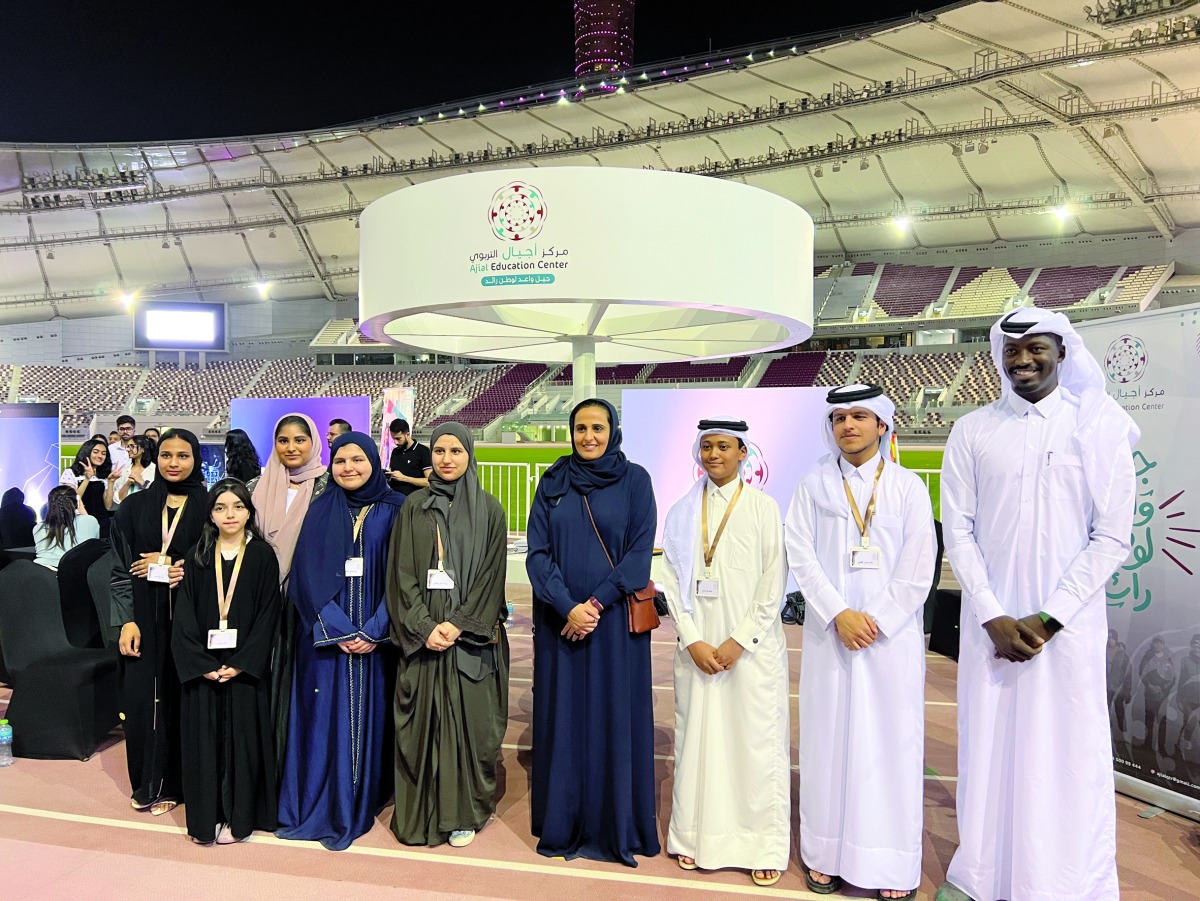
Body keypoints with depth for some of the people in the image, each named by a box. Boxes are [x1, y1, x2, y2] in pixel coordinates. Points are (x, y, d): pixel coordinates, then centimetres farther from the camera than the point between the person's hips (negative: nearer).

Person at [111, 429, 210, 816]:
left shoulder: (209, 506, 1)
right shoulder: (134, 507, 6)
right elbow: (120, 568, 4)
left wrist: (168, 564, -10)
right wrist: (126, 621, -4)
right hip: (145, 619, 2)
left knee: (182, 696, 2)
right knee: (142, 697, 2)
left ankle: (172, 783, 17)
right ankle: (147, 783, 19)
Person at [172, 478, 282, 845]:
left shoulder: (262, 556, -1)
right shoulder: (197, 557, 4)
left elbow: (268, 614, -5)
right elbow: (184, 614, 0)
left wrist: (241, 663, -14)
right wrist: (200, 663, -11)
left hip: (245, 667, -2)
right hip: (201, 667, 2)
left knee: (242, 737, 3)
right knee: (204, 738, 6)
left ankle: (238, 817, 15)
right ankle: (205, 816, 18)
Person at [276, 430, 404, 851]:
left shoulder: (393, 510, 1)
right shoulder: (320, 512, 4)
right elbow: (308, 574, -2)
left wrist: (374, 630, -12)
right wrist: (338, 629, -13)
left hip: (376, 637, 0)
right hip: (325, 635, 1)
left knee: (370, 713, 6)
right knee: (326, 714, 3)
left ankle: (366, 799, 19)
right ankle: (323, 805, 16)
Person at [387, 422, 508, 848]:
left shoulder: (488, 509, 2)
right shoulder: (414, 506, 6)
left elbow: (491, 574, -4)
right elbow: (401, 572, 1)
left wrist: (459, 624, -14)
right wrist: (425, 626, -11)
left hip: (471, 633, -1)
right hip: (421, 631, 1)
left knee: (468, 718, 3)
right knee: (421, 720, 4)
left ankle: (463, 812, 16)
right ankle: (420, 810, 18)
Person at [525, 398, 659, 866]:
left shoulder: (634, 480, -1)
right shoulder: (552, 482, 4)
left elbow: (640, 551, -7)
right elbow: (537, 551, -1)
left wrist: (597, 603, -15)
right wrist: (568, 607, -14)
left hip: (616, 621, -2)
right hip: (559, 620, 2)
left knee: (615, 720, 5)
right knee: (562, 718, 8)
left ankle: (617, 827, 20)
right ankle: (562, 823, 22)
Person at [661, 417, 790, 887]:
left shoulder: (764, 508, 0)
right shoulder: (682, 512, 7)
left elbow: (773, 585, -4)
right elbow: (672, 582, 4)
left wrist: (738, 642, -10)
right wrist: (693, 641, -6)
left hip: (752, 645, -2)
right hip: (697, 645, 2)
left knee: (756, 742, 2)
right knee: (696, 739, 7)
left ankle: (764, 846, 15)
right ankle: (696, 835, 22)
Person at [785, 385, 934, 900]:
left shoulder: (907, 487, 3)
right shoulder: (814, 484, 5)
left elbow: (918, 567, -2)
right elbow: (800, 553, -2)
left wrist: (876, 620, -9)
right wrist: (839, 614, -11)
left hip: (893, 635, -1)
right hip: (829, 633, 1)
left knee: (890, 740, 3)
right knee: (828, 736, 5)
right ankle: (826, 854, 16)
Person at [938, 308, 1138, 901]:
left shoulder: (1098, 426, -1)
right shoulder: (972, 431, 4)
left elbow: (1113, 536, -4)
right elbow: (958, 531, 2)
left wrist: (1048, 618, -10)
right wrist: (993, 617, -7)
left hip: (1068, 622, -1)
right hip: (990, 620, 2)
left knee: (1067, 753, 3)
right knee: (988, 745, 8)